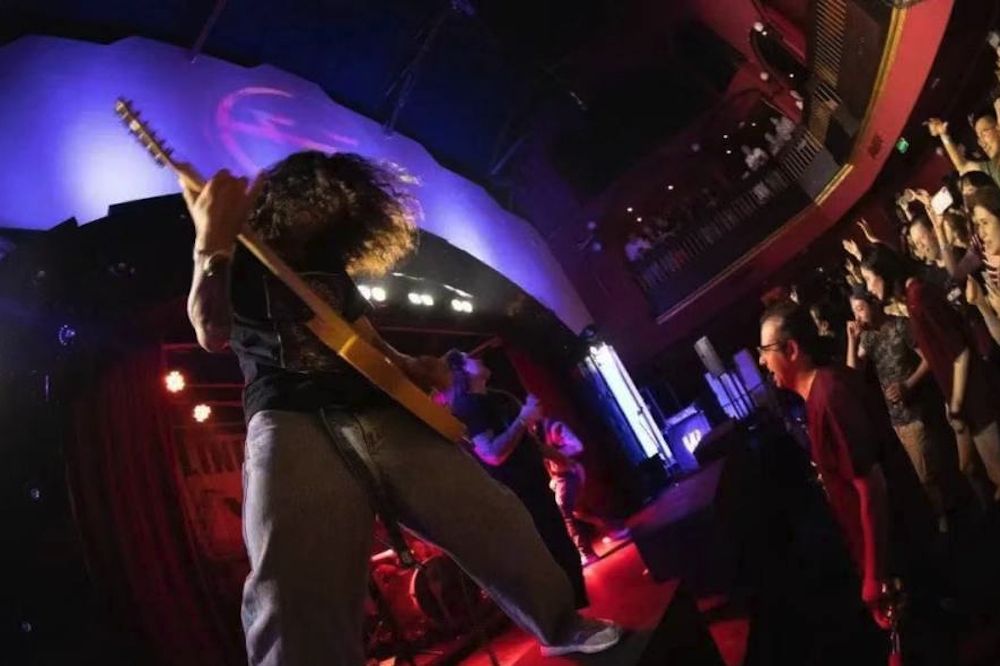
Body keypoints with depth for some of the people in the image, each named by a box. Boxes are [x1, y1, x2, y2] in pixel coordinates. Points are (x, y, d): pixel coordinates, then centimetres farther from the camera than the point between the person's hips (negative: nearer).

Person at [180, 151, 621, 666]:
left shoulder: (331, 268, 28)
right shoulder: (239, 258, 12)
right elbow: (212, 334, -7)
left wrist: (411, 367, 10)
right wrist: (213, 240, -20)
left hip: (380, 410, 6)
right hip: (290, 418, -5)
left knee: (496, 524, -3)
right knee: (297, 594, -34)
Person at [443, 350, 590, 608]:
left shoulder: (499, 398, 14)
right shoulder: (464, 407, -16)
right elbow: (492, 454, -28)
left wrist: (564, 460, 18)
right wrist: (522, 419, -25)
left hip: (536, 489, 10)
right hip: (518, 500, -10)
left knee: (568, 556, 19)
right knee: (557, 564, -2)